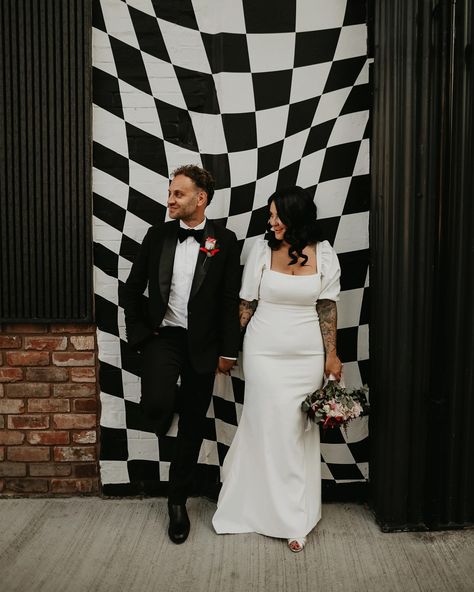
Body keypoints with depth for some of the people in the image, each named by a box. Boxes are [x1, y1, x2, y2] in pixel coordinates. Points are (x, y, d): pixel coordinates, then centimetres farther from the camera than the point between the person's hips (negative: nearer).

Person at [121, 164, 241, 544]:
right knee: (156, 404, -25)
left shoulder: (225, 241, -4)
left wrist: (228, 350, -5)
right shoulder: (158, 235, 2)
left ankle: (178, 501, 30)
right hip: (162, 335, 1)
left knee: (193, 426, 9)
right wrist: (139, 332, 0)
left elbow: (232, 300, -3)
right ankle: (167, 406, 16)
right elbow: (132, 288, 8)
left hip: (201, 344, 0)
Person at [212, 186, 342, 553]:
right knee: (274, 428, 3)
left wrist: (332, 354, 2)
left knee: (301, 430, 8)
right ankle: (292, 518, 23)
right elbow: (247, 303, 1)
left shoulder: (323, 253, -1)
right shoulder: (262, 248, -4)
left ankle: (294, 511, 30)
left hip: (307, 354, 1)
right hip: (265, 352, -1)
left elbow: (327, 306, 3)